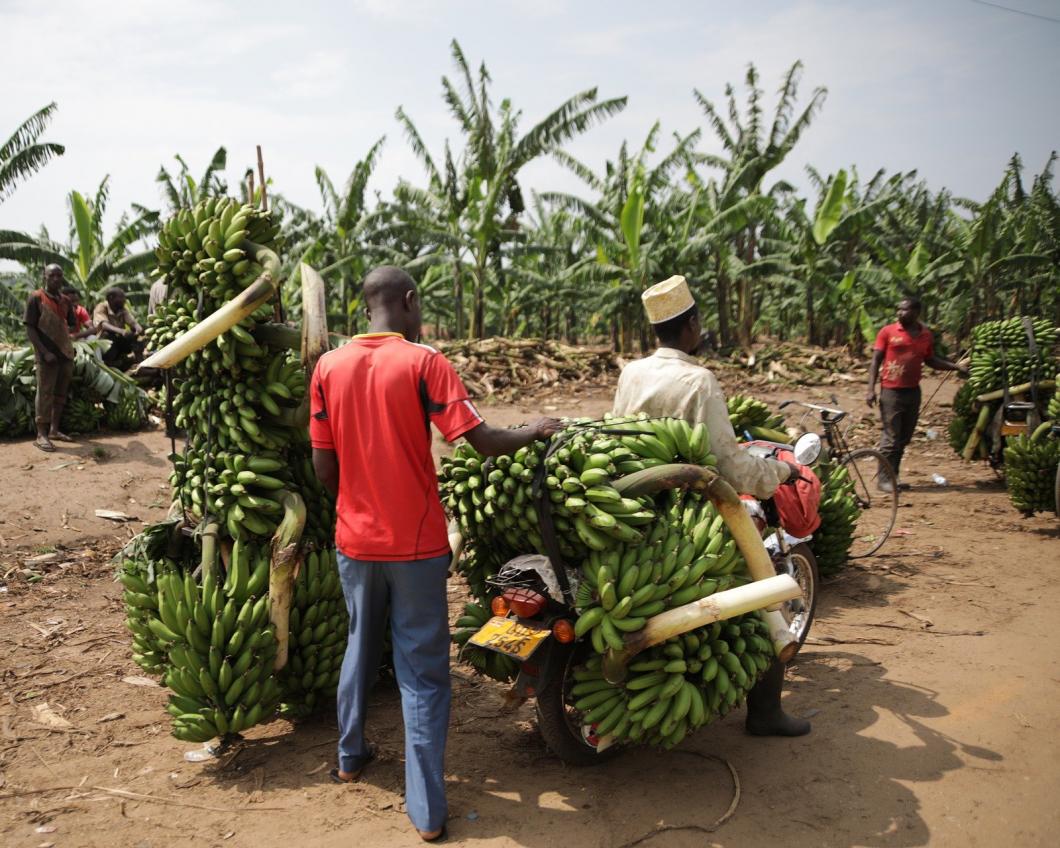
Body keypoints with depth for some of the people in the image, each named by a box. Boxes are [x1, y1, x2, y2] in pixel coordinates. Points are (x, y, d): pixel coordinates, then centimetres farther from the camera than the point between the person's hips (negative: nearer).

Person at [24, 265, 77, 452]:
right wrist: (44, 352, -16)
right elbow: (29, 328, -9)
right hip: (47, 355, -6)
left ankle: (54, 430, 21)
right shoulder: (36, 298, -5)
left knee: (60, 394, 11)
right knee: (45, 394, -5)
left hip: (66, 353, 6)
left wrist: (68, 330, -1)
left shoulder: (65, 301, 11)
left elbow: (72, 324, 21)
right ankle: (41, 435, -2)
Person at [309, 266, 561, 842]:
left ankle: (350, 756, 42)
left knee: (360, 648, 25)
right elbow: (482, 441, -16)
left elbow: (323, 468, 1)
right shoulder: (422, 362, -13)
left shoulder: (328, 367, -1)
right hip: (416, 543, -4)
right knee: (422, 674, 5)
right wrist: (535, 431, 2)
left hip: (355, 540, 4)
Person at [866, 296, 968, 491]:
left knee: (904, 438, 10)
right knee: (891, 437, -6)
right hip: (891, 391, -5)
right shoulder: (888, 332, -4)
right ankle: (884, 479, 1)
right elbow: (876, 360, -3)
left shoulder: (926, 335, 7)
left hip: (913, 392, 5)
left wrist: (956, 367, 10)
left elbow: (931, 360, 20)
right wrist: (871, 389, -11)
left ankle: (893, 476, 20)